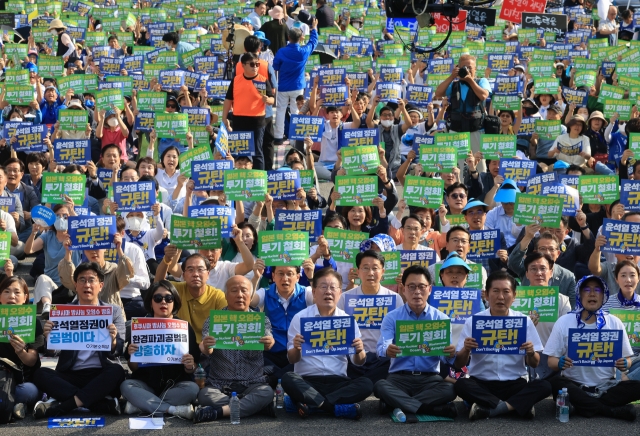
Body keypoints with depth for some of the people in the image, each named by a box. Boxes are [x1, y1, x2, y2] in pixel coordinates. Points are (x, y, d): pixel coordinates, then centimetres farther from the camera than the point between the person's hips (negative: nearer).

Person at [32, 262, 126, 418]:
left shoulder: (114, 311, 9)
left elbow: (118, 352, 0)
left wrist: (112, 341, -24)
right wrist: (49, 337, -19)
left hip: (100, 375, -1)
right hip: (70, 375, 1)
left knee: (117, 371, -32)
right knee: (40, 374, -27)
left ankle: (61, 406, -33)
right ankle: (105, 403, -31)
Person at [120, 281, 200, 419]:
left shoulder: (185, 328, 3)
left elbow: (191, 370, 4)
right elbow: (134, 368, 5)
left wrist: (190, 367, -20)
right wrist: (132, 357, -17)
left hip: (175, 385, 0)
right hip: (145, 384, 0)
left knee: (192, 388, -30)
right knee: (126, 386, -28)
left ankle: (141, 405, -24)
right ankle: (175, 410, -27)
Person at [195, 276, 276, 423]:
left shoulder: (261, 320, 8)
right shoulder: (213, 320, 5)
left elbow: (266, 342, -13)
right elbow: (207, 350, -12)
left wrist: (269, 343, -39)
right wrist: (205, 347, -38)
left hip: (252, 383, 0)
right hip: (219, 385, 0)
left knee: (267, 392, -31)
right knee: (204, 395, -32)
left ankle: (219, 411, -31)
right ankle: (250, 406, -21)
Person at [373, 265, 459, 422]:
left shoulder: (441, 318, 5)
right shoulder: (392, 317, 5)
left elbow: (446, 356, -4)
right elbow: (382, 348, -11)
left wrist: (450, 355, -30)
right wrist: (387, 351, -37)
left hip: (430, 378, 0)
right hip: (400, 377, 0)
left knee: (449, 390, -32)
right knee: (380, 386, -33)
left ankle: (401, 406, -23)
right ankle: (438, 409, -31)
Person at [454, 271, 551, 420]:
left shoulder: (524, 322, 3)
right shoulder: (473, 321, 0)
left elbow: (534, 364, 7)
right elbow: (459, 364, 1)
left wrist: (531, 353, -16)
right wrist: (466, 350, -21)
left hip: (515, 384, 1)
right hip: (481, 384, -1)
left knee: (544, 386, -25)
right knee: (461, 385, -31)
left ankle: (487, 409, -26)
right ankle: (517, 405, -24)